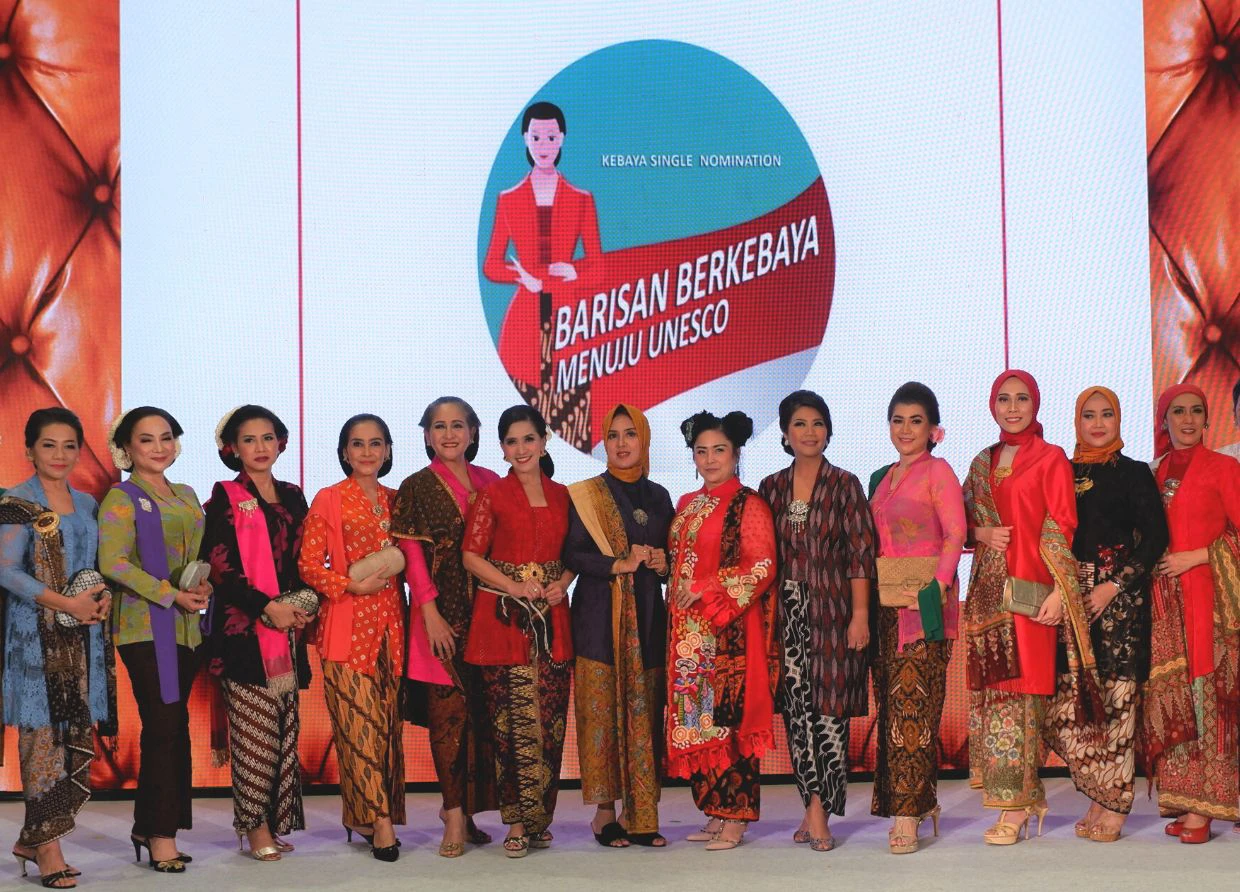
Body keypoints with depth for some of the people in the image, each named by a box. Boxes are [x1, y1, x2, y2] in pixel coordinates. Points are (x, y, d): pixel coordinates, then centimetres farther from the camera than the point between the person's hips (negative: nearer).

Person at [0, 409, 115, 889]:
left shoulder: (87, 503, 15)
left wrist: (104, 598, -2)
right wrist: (67, 603, -17)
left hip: (85, 633, 6)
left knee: (80, 737, 4)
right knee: (43, 734, -6)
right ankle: (47, 848, 1)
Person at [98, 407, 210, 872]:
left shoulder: (187, 497, 17)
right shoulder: (121, 499, -3)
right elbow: (114, 562, -13)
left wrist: (205, 586, 0)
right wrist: (172, 595, -16)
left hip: (186, 626, 6)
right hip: (145, 626, -6)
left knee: (173, 727, 7)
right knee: (163, 726, -8)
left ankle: (149, 826, 16)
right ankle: (161, 835, 0)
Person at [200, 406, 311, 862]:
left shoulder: (293, 496, 15)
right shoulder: (225, 498, 1)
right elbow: (220, 566, -7)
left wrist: (304, 605, -1)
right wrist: (267, 607, -13)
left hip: (288, 627, 5)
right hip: (243, 628, -5)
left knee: (285, 730, 4)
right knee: (253, 731, -7)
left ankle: (277, 821, 10)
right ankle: (255, 825, -2)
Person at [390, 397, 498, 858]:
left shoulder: (490, 483, 12)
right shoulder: (416, 487, 2)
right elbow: (412, 554, -3)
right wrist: (430, 612, -10)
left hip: (485, 609, 4)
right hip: (441, 612, -4)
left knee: (482, 709, 3)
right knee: (448, 710, -6)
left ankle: (466, 806, 14)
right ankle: (455, 817, -4)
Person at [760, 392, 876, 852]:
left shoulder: (844, 485, 1)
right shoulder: (771, 488, 10)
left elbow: (860, 553, -3)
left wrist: (860, 614, -10)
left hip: (833, 609, -3)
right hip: (786, 611, 3)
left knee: (829, 708, -4)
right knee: (797, 708, -1)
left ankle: (817, 810, 2)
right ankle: (817, 811, 5)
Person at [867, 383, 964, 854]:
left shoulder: (938, 472, -1)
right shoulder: (880, 479, 19)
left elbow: (955, 534, -9)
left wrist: (937, 586, -19)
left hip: (924, 602, -7)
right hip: (885, 602, 7)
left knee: (912, 702, -11)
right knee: (891, 701, 5)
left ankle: (906, 814, -12)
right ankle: (923, 799, 15)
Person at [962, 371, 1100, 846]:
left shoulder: (1051, 459, 1)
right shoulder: (982, 462, 17)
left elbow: (1062, 529, -5)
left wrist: (1059, 591, -13)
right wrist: (980, 532, -3)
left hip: (1030, 588, -5)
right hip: (988, 589, 5)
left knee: (1020, 687, -7)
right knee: (990, 688, 3)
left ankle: (1015, 805, -4)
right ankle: (1024, 796, 11)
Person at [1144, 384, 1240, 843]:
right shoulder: (1155, 474, 15)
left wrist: (1197, 556, -10)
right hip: (1164, 598, 4)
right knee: (1168, 691, 1)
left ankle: (1202, 804, -5)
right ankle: (1180, 793, 6)